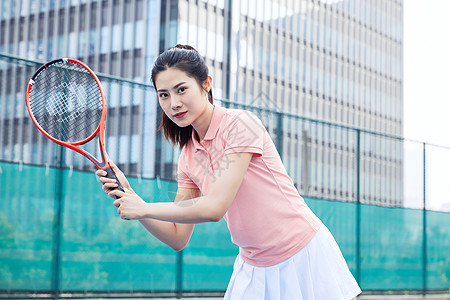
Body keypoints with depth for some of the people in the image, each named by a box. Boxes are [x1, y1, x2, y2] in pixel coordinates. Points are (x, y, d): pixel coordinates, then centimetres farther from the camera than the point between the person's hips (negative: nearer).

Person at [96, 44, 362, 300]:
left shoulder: (240, 124, -16)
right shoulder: (188, 158, 5)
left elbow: (215, 207, -24)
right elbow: (178, 237, 7)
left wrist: (143, 208, -14)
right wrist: (128, 197, -5)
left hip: (305, 255, -6)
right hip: (252, 270, 6)